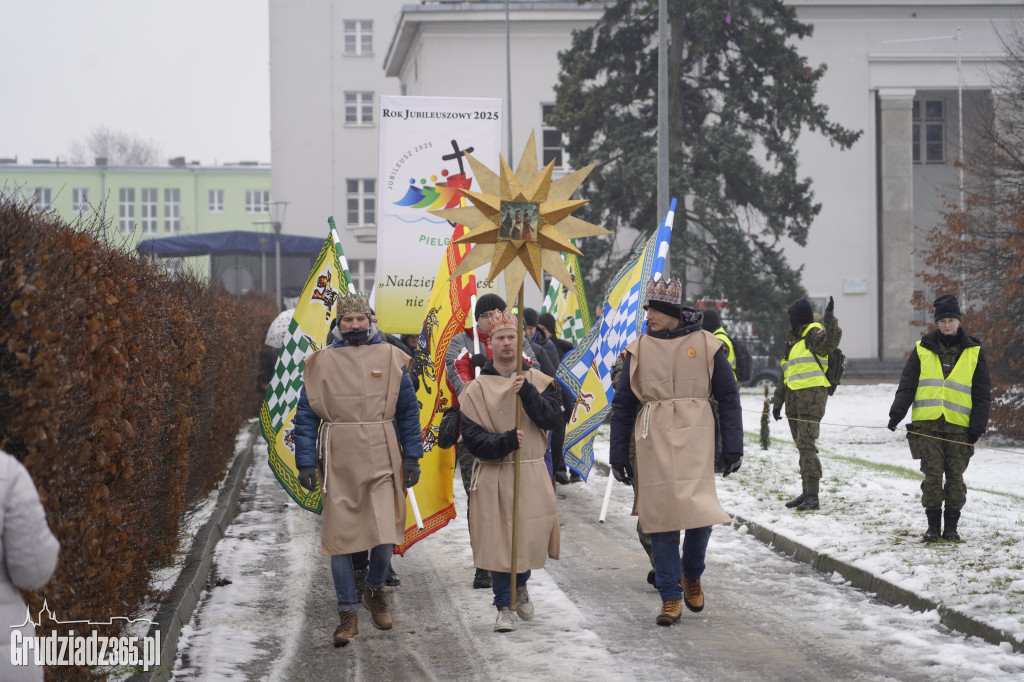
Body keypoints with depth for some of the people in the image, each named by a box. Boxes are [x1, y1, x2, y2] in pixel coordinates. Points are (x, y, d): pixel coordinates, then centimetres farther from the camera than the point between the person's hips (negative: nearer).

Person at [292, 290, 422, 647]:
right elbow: (306, 415, 4)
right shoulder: (322, 363, 4)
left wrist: (411, 457, 4)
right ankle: (348, 614, 11)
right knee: (340, 537, 0)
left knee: (385, 535, -6)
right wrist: (305, 462, -3)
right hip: (339, 464, 0)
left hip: (382, 462, 0)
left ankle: (375, 591, 24)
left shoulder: (390, 359, 6)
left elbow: (408, 411, 9)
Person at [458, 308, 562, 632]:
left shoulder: (538, 380, 6)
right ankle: (505, 607, 12)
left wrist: (526, 390, -21)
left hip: (532, 475, 2)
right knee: (498, 541, -2)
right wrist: (506, 441, -21)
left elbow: (551, 417, -10)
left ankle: (520, 585, 36)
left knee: (532, 538, 4)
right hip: (494, 477, -2)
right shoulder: (477, 389, -1)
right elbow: (472, 438, -6)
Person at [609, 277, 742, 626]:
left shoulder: (705, 345, 3)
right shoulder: (638, 349, 8)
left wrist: (732, 447, 2)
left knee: (698, 509, -11)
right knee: (660, 515, -1)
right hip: (653, 440, 2)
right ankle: (670, 597, 7)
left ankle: (692, 574, 19)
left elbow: (728, 397, 7)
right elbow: (622, 404, 11)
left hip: (694, 437, -2)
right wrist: (618, 456, 8)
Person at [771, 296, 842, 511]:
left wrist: (830, 317, -38)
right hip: (794, 399, 9)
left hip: (811, 395, -9)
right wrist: (778, 401, 24)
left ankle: (813, 496, -18)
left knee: (807, 445, -15)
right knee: (802, 446, 10)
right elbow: (785, 374, 27)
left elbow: (830, 341, -27)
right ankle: (807, 493, 14)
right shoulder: (792, 340, 23)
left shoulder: (814, 333, -4)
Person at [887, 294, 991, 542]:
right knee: (932, 475, -3)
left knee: (955, 476, 0)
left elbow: (982, 394, 10)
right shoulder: (922, 349, 9)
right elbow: (907, 384, 8)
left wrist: (977, 426, 2)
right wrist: (897, 413, -5)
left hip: (958, 426, 0)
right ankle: (933, 525, 5)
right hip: (927, 423, 0)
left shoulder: (974, 353, 8)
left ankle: (951, 526, 9)